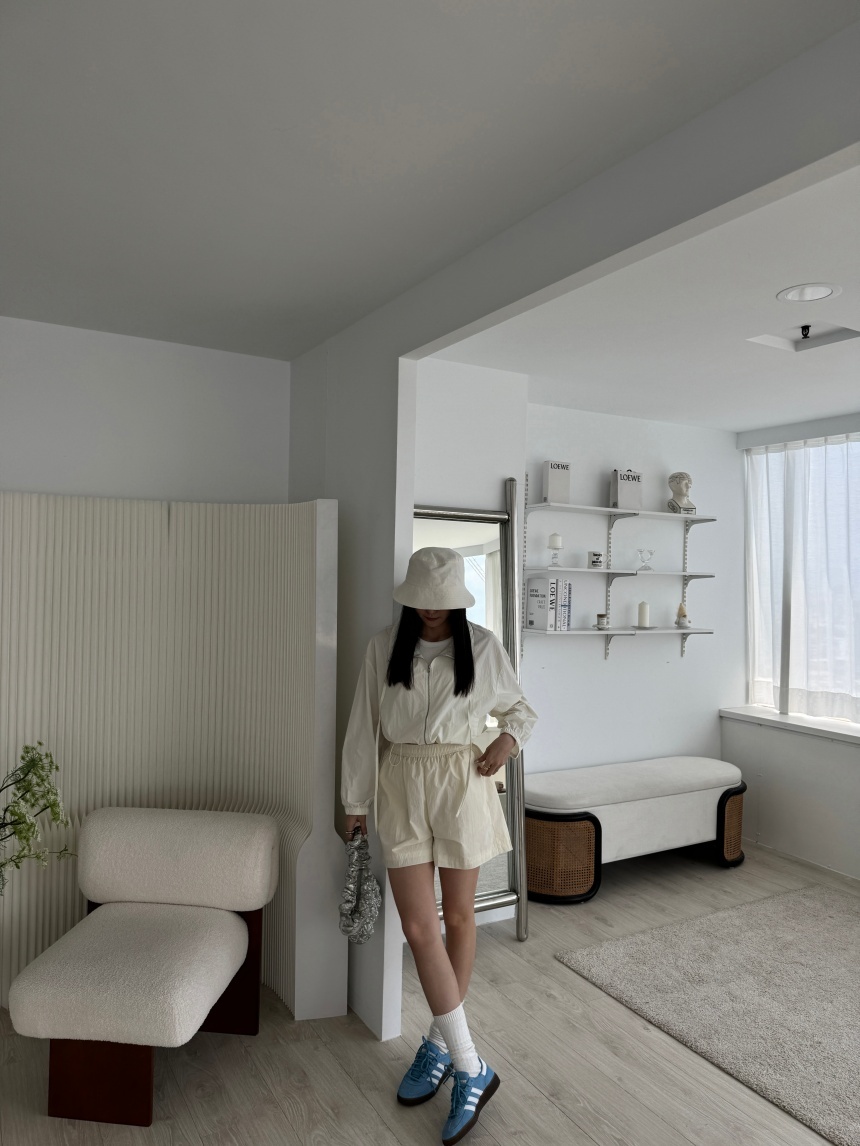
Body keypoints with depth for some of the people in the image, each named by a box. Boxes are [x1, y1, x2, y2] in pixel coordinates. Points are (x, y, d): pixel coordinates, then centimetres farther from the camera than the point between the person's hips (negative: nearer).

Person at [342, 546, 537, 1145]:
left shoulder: (483, 646, -3)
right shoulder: (384, 647, -1)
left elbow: (521, 707, 12)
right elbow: (365, 727, 4)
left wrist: (509, 738, -9)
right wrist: (356, 801, 7)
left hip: (461, 784, 0)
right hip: (402, 786, 1)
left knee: (459, 917, 11)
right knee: (419, 928, -2)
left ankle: (440, 1044, 31)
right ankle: (471, 1067, 12)